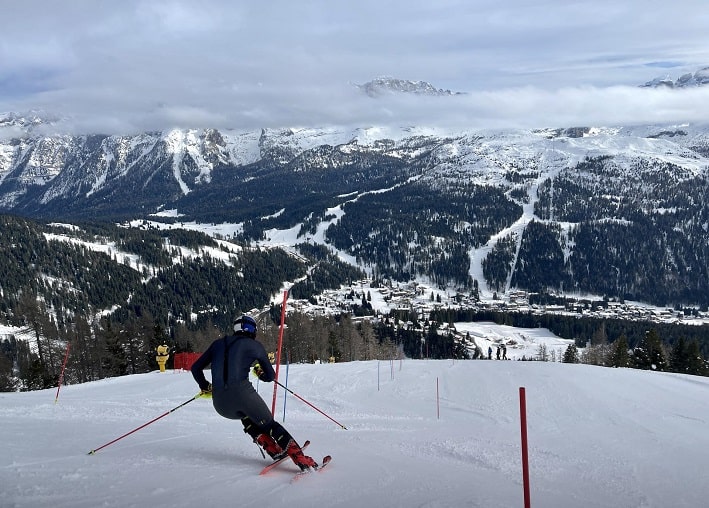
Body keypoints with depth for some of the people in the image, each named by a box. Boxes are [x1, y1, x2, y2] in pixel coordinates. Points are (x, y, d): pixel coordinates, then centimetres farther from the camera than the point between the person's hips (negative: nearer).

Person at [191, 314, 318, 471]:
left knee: (247, 419, 33)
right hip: (242, 392, -4)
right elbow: (270, 376, 17)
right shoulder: (255, 345, 12)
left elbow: (195, 368, 22)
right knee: (270, 425, 13)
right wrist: (260, 372, 39)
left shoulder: (218, 343, 21)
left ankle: (276, 452, 21)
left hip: (220, 404, 4)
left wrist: (205, 387, 38)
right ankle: (302, 460, -1)